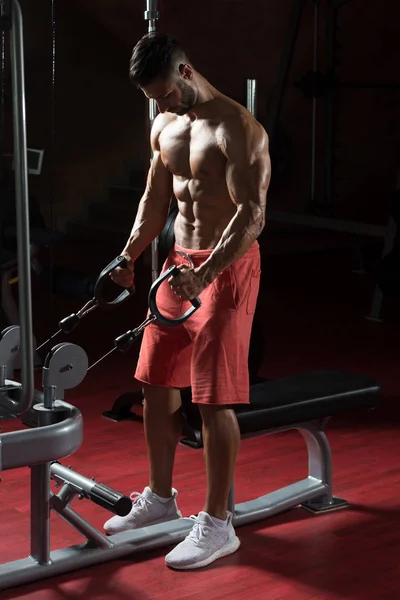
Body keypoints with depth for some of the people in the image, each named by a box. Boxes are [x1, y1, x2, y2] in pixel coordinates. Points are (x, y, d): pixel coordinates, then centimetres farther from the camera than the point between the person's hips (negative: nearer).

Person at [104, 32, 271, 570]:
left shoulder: (237, 129, -16)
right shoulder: (164, 127, 9)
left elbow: (252, 213, -23)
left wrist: (205, 275, -32)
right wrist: (129, 256, 9)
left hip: (228, 267, -8)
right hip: (181, 262, 8)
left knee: (213, 398, -7)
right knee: (156, 384, 13)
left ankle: (217, 525, 5)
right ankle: (160, 497, 30)